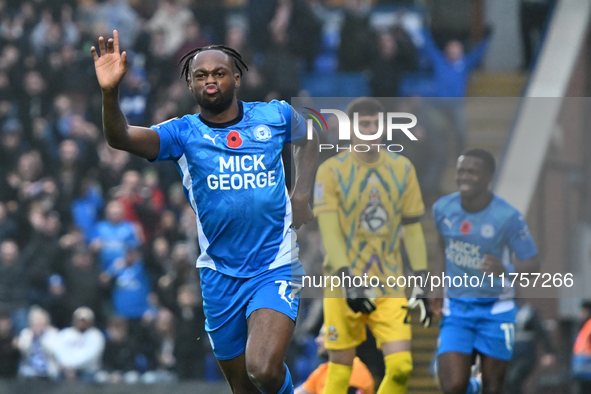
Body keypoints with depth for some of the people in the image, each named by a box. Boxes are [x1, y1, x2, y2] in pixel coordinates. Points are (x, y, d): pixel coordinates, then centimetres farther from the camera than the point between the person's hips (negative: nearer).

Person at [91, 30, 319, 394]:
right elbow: (121, 138, -20)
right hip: (220, 276, 2)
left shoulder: (275, 116, 0)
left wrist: (302, 193, 8)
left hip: (276, 268, -2)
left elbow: (309, 139, 24)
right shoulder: (183, 133, -3)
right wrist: (110, 92, -39)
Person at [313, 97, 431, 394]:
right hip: (344, 286, -2)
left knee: (401, 367, -11)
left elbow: (412, 230, 10)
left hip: (389, 285, 3)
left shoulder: (402, 169, 7)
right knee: (341, 366, -1)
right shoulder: (331, 171, -3)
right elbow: (329, 231, -11)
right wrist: (347, 281, -23)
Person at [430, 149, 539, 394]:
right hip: (456, 309, 2)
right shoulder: (443, 209, -3)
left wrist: (506, 271, -35)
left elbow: (530, 265, -13)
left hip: (495, 311, -2)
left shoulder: (508, 218, -15)